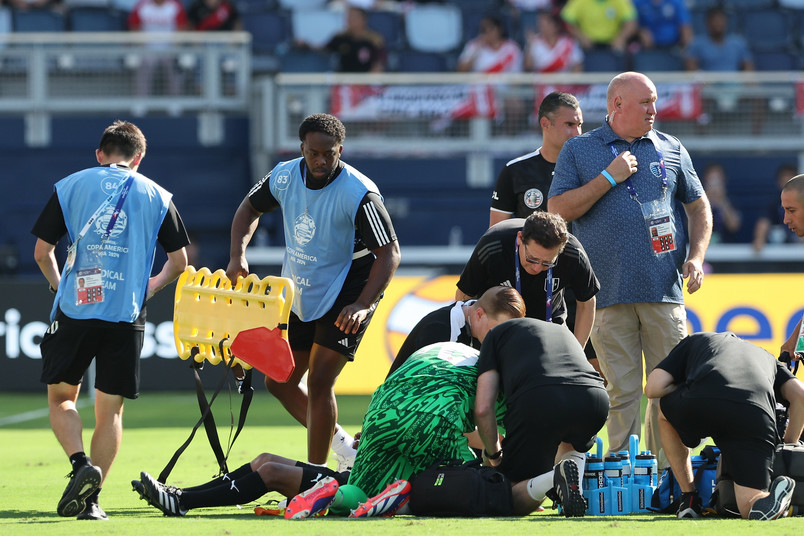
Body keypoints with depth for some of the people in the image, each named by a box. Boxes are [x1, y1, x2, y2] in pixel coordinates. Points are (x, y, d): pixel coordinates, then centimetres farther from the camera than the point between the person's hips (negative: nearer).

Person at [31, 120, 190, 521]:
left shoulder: (70, 186, 6)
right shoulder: (156, 196, 8)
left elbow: (42, 252, 4)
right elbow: (179, 262, 11)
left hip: (75, 308, -1)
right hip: (127, 316, 1)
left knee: (61, 397, 12)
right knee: (110, 409, 8)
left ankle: (82, 465, -13)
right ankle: (91, 499, 0)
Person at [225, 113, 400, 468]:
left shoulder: (359, 194, -24)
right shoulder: (285, 176, -7)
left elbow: (390, 253, -25)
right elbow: (250, 208, 12)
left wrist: (363, 305, -36)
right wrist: (238, 255, -5)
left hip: (344, 297, -7)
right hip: (298, 297, 7)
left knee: (319, 380, -15)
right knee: (279, 382, 10)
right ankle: (338, 440, 29)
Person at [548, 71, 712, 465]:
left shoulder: (671, 150, 15)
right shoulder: (579, 151, 8)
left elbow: (699, 207, 20)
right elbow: (558, 210, -1)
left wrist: (696, 257, 5)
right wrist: (609, 177, -7)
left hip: (665, 291, 2)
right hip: (609, 295, -2)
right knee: (622, 393, -4)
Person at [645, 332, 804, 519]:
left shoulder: (694, 341, 36)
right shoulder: (766, 357, 40)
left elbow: (653, 389, 23)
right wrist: (788, 446, 30)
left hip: (698, 405, -1)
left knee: (667, 415, 37)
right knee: (750, 508, 9)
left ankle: (690, 500, 29)